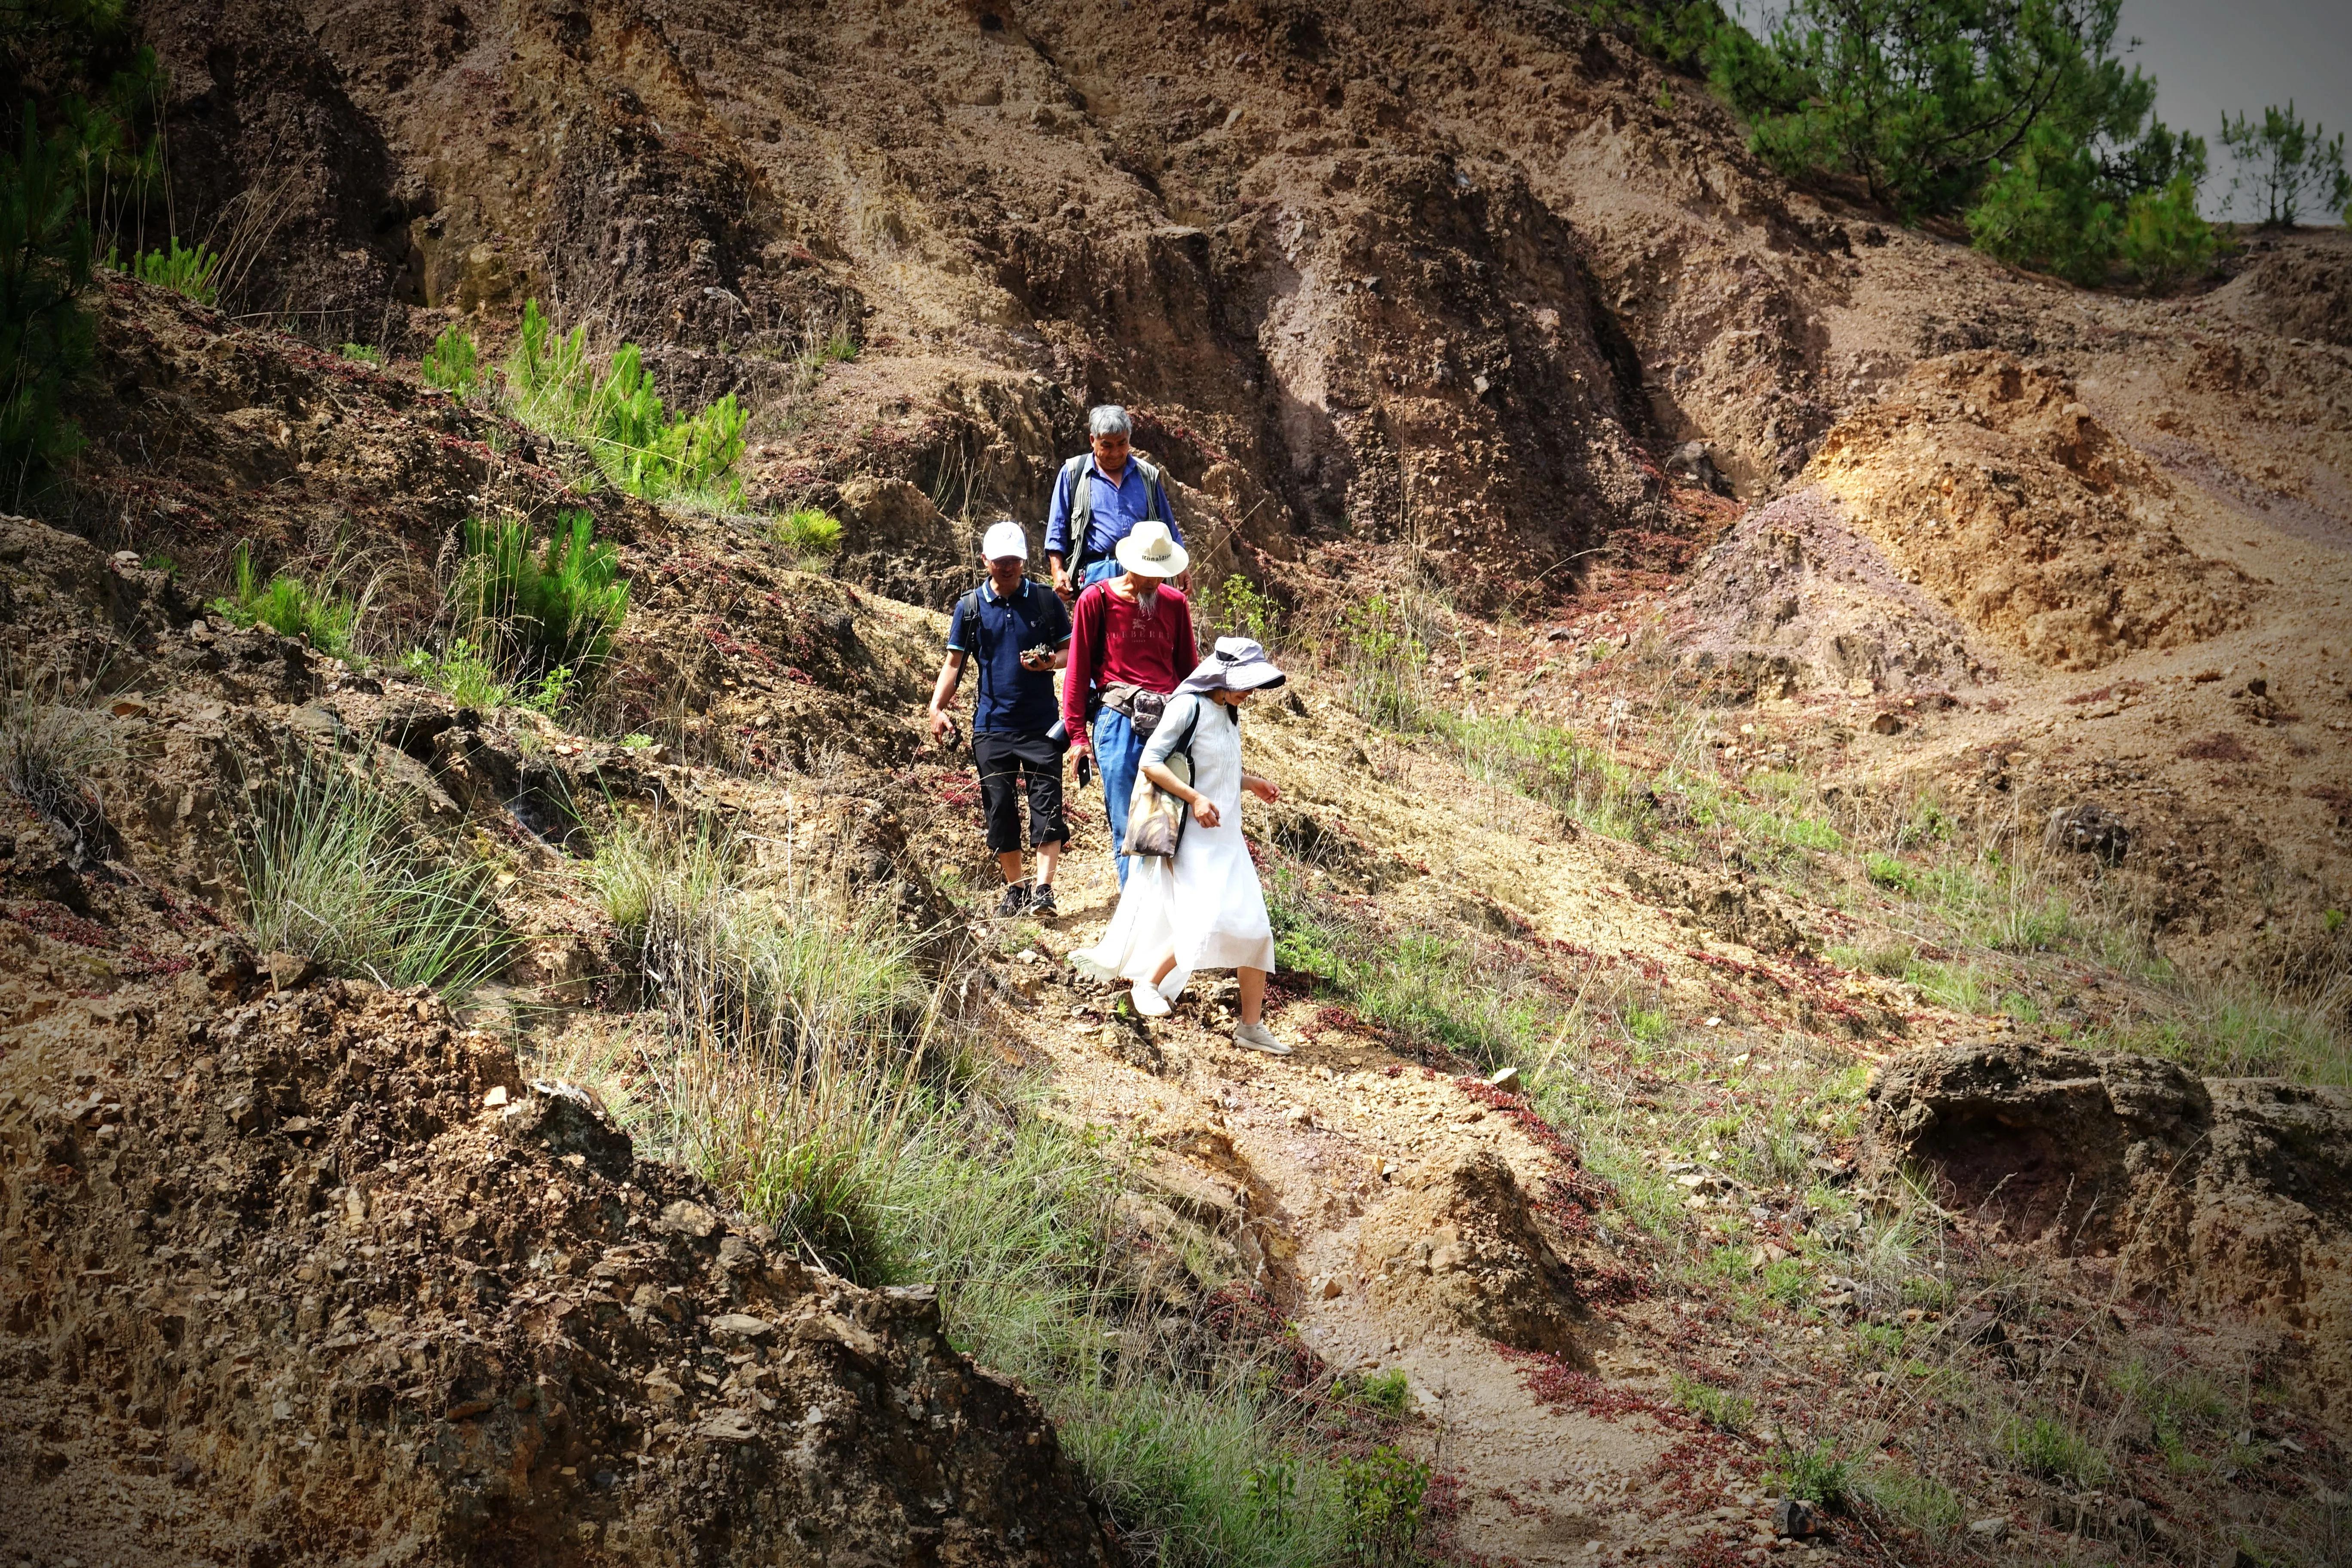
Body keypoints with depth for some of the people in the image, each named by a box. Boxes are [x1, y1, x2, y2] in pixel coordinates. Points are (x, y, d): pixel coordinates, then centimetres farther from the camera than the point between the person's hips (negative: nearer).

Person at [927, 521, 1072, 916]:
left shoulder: (1045, 601, 4)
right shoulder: (970, 607, 7)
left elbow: (1069, 650, 7)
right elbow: (955, 662, 8)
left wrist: (1050, 661, -16)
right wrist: (937, 707, -5)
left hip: (1041, 723, -2)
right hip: (991, 726, 2)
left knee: (1046, 805, -9)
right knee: (1000, 809, 4)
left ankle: (1043, 890, -9)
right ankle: (1014, 889, 16)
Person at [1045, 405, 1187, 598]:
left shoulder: (1148, 476, 18)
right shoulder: (1072, 473, 12)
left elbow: (1168, 528, 24)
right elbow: (1057, 530, 12)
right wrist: (1058, 571, 1)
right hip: (1097, 573, -2)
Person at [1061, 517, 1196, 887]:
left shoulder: (1175, 603, 14)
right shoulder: (1097, 600, 4)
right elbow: (1078, 671, 4)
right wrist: (1077, 734, 1)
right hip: (1119, 719, -2)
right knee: (1127, 828, -2)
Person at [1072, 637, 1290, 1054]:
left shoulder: (1229, 714, 15)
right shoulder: (1189, 706, -11)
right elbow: (1151, 762, -16)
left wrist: (1252, 784, 13)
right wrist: (1195, 798, -23)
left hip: (1228, 839, 8)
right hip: (1193, 840, -8)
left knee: (1255, 929, 1)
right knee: (1206, 922, -21)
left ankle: (1252, 1026, 6)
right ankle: (1148, 983, 2)